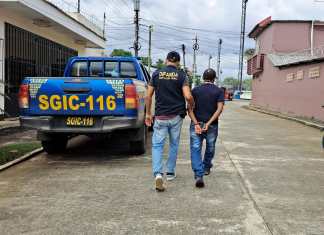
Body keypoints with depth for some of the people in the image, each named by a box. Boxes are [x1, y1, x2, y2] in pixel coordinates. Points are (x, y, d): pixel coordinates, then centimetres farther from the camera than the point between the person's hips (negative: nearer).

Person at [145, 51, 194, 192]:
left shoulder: (156, 74, 2)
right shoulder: (181, 75, -3)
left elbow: (149, 96, 2)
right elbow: (188, 96, -13)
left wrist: (148, 113, 12)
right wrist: (192, 106, 8)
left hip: (160, 116, 0)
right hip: (176, 116, 0)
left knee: (157, 145, 1)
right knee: (174, 144, 17)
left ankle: (158, 174, -18)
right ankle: (170, 172, 26)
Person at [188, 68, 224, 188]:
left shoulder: (195, 90, 3)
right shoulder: (219, 91, 0)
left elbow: (190, 109, -7)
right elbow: (219, 109, -13)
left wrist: (196, 124, -13)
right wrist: (208, 123, -17)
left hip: (196, 124, 0)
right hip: (212, 126, 1)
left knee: (195, 149, -3)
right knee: (210, 148, 22)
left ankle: (199, 175, -19)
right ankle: (206, 168, 42)